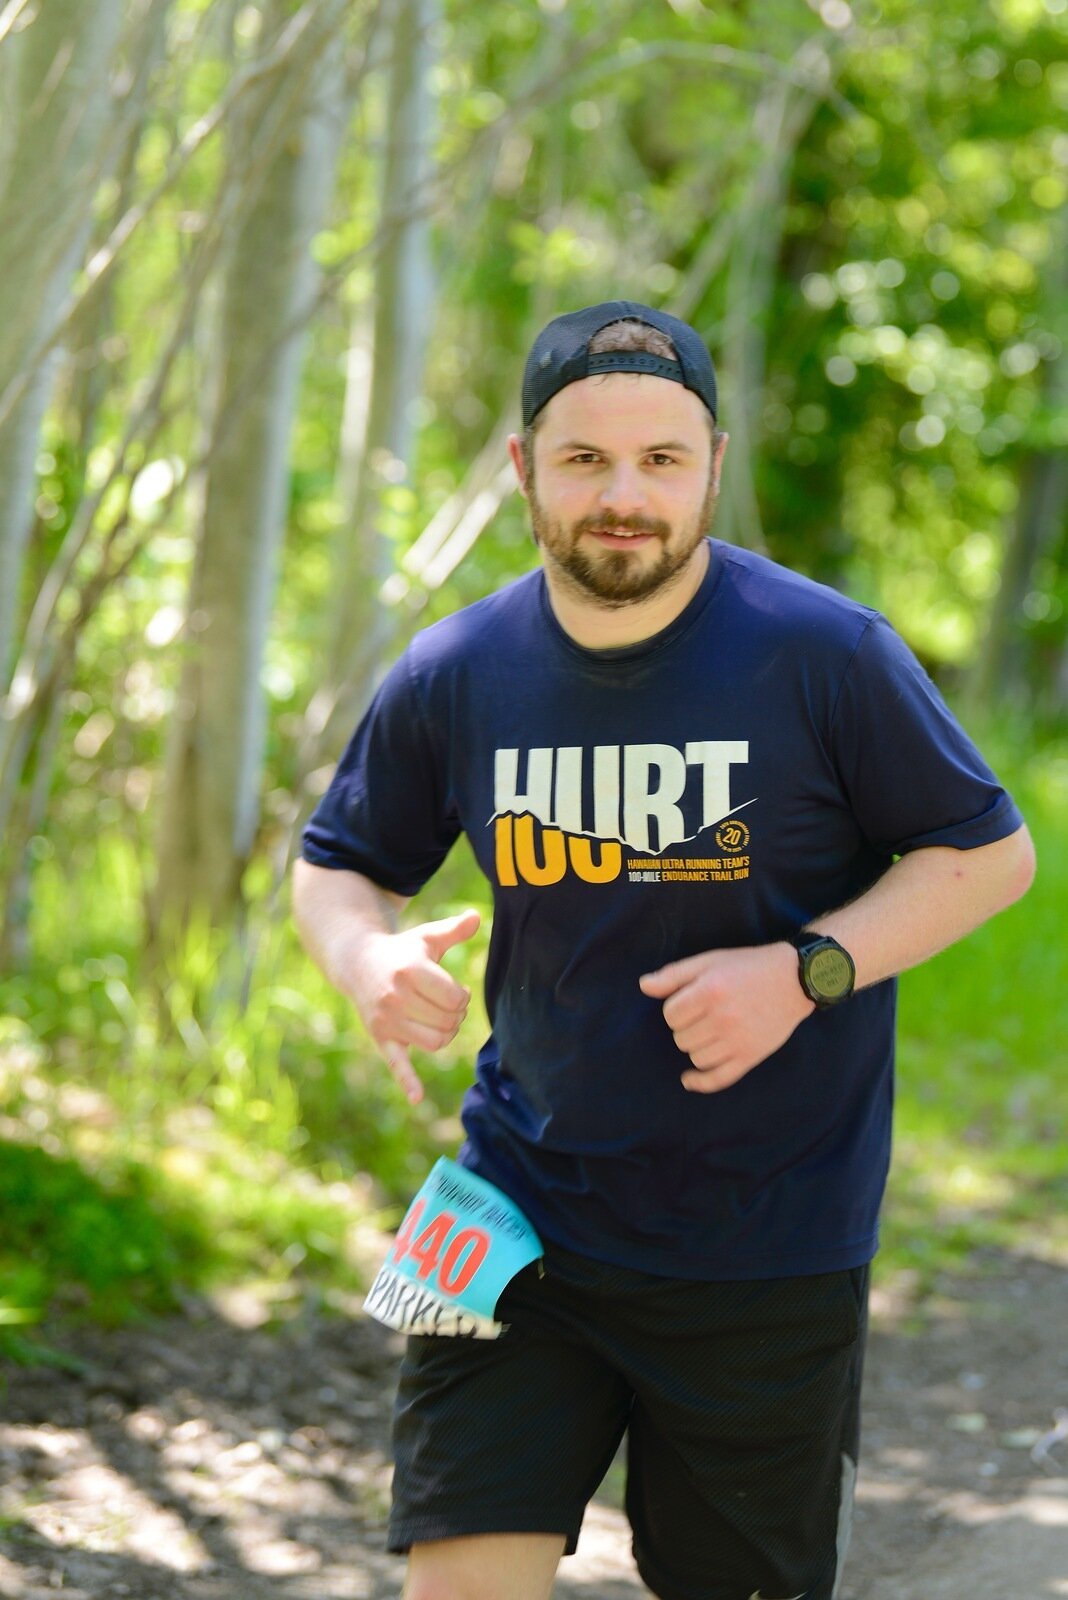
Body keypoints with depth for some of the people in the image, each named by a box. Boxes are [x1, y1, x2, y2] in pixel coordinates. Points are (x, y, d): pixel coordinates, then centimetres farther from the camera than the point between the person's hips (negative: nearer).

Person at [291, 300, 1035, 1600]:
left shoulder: (825, 654, -11)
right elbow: (338, 862, 13)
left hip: (768, 1240, -2)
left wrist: (803, 972, -18)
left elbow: (989, 853, -3)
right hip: (524, 1211, 2)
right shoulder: (453, 675, -2)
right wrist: (367, 960, -12)